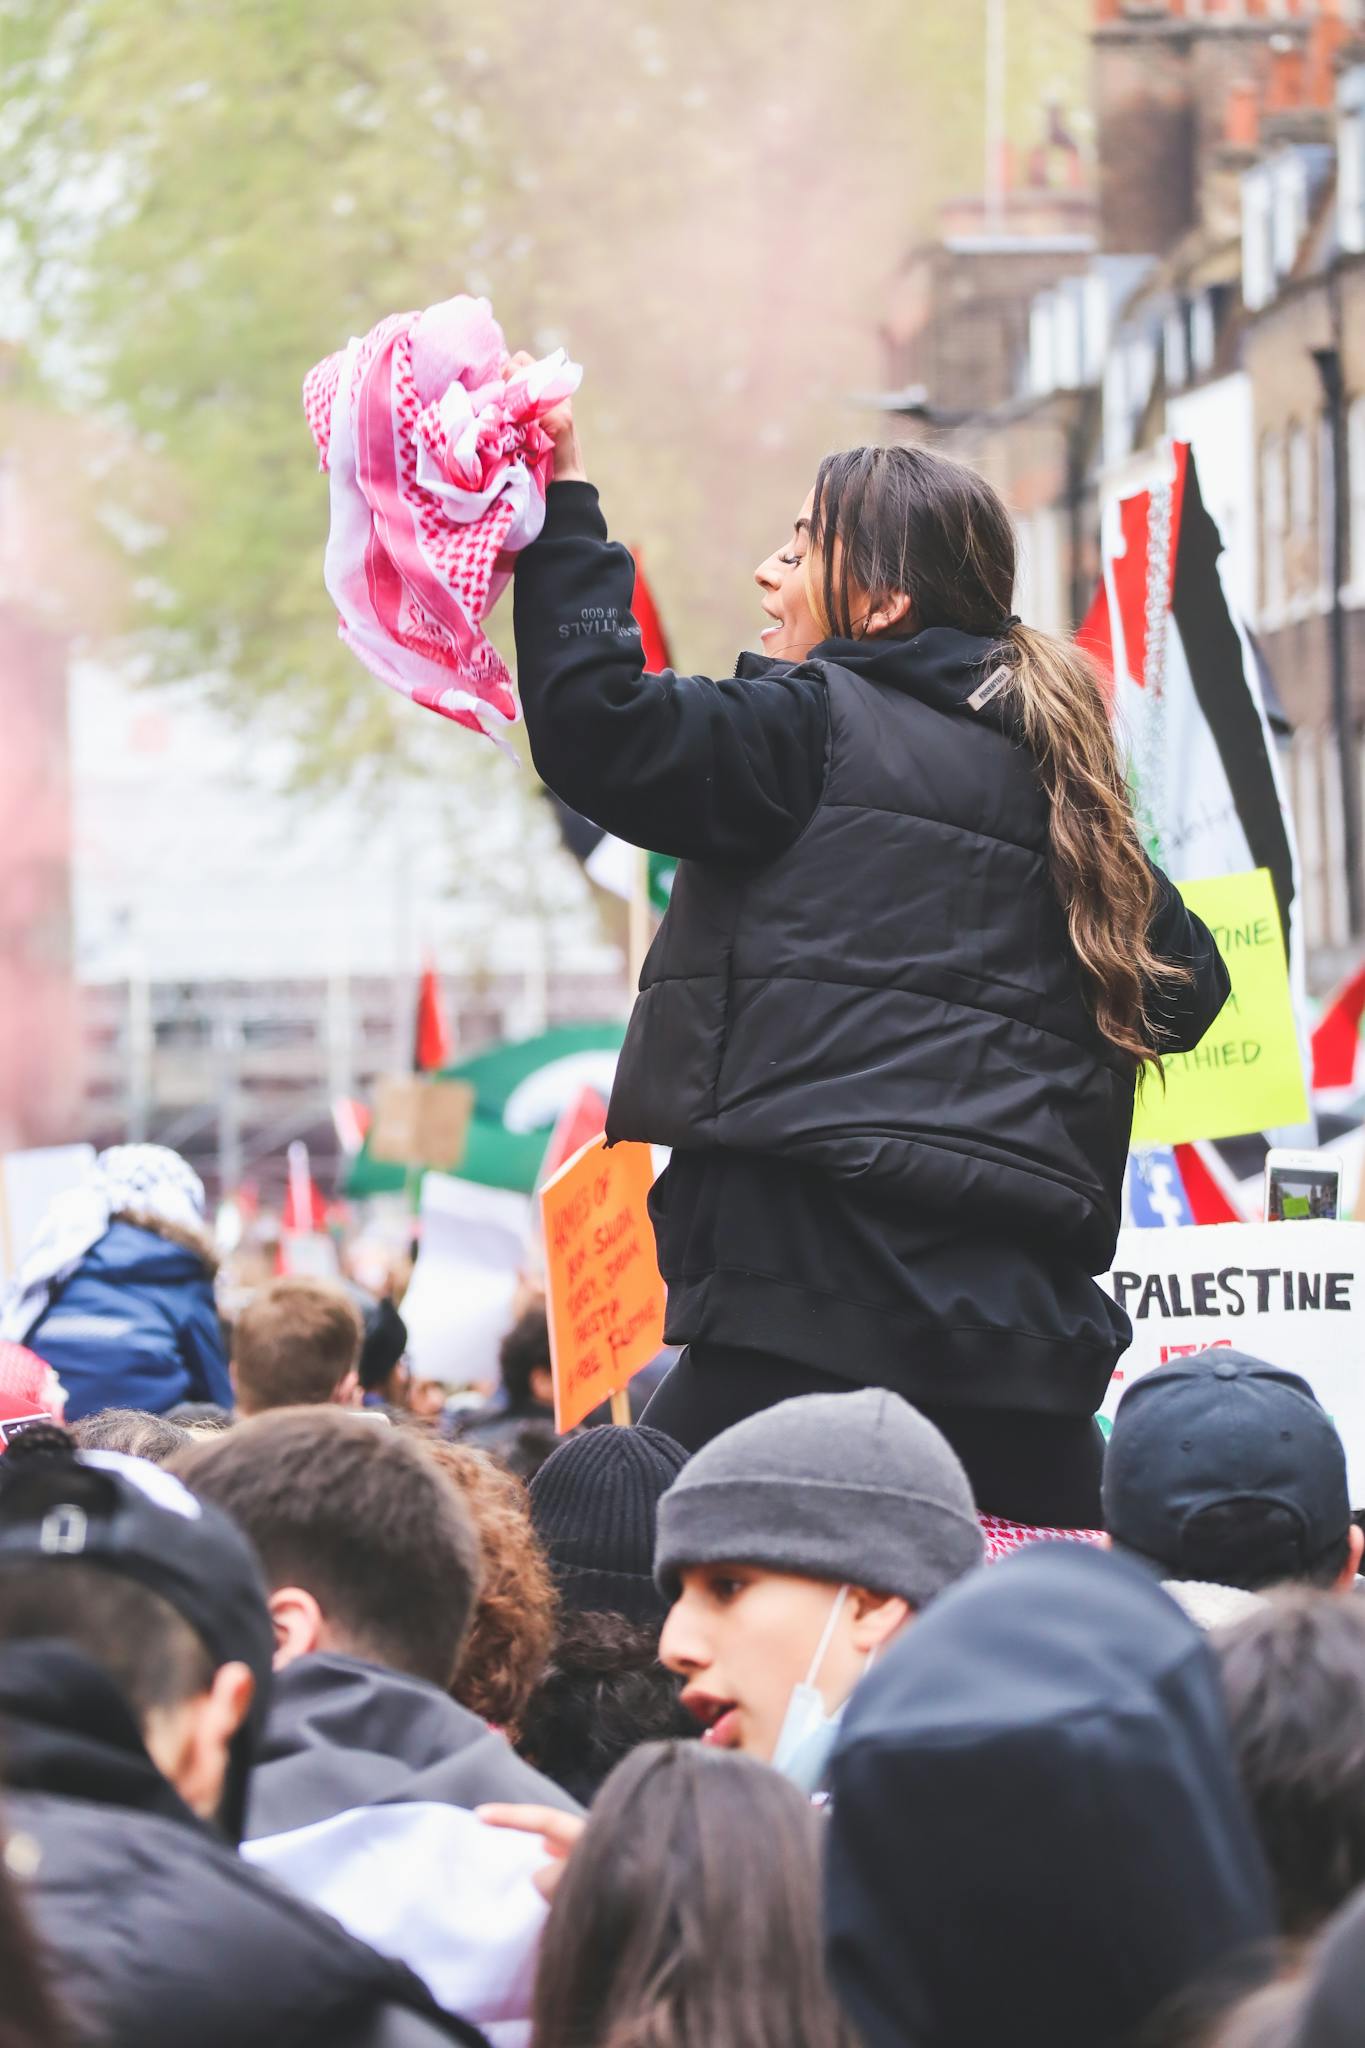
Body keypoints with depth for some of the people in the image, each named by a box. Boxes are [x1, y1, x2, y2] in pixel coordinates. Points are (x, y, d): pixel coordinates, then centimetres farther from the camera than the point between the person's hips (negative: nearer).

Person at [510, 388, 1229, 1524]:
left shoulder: (810, 726, -1)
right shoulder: (1049, 771, 18)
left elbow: (597, 728, -12)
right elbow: (1184, 985, 22)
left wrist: (566, 509, -3)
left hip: (821, 1307, -7)